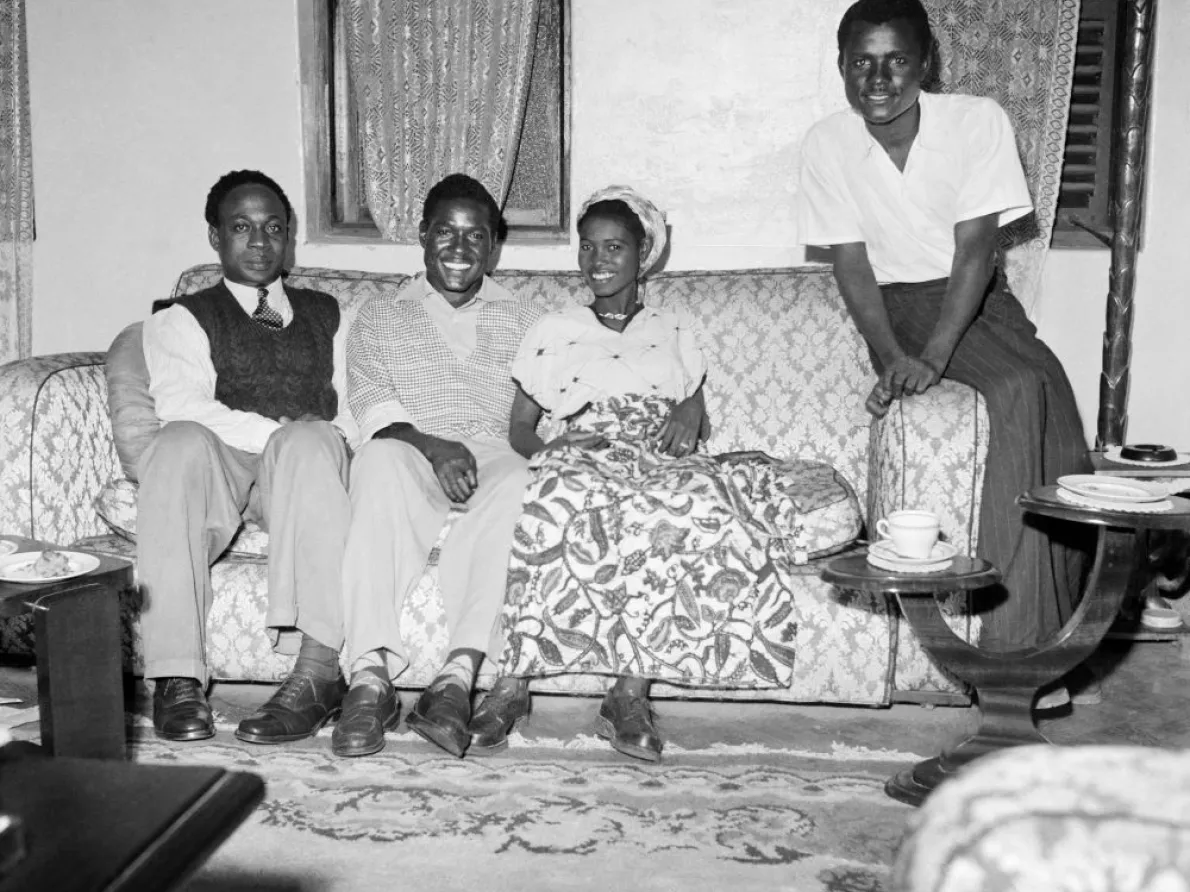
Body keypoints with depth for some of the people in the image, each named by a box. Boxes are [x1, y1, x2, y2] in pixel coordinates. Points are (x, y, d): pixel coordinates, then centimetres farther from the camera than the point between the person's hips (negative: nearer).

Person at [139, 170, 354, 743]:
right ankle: (177, 679, -37)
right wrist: (280, 433, -15)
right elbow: (183, 408, -2)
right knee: (180, 444, -35)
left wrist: (305, 441, -5)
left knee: (310, 444, -34)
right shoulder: (181, 320, 18)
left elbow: (352, 414, 18)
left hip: (303, 477, 1)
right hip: (217, 471, -1)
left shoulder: (327, 315, 28)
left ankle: (317, 669, -44)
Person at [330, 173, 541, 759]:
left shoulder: (522, 322, 25)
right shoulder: (379, 319, 22)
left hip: (493, 455, 1)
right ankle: (370, 677, -42)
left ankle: (458, 677, -43)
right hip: (412, 454, 0)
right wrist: (432, 446, -17)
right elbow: (372, 405, 4)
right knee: (381, 458, -37)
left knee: (521, 482, -36)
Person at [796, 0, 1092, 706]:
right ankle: (1023, 644, -28)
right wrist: (892, 355, -22)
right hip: (901, 304, -2)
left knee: (1049, 396, -27)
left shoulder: (979, 121, -7)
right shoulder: (828, 146, -4)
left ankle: (1039, 639, -20)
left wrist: (931, 356, -26)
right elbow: (852, 265, -6)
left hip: (980, 298, 2)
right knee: (1023, 390, -29)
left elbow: (975, 248, -14)